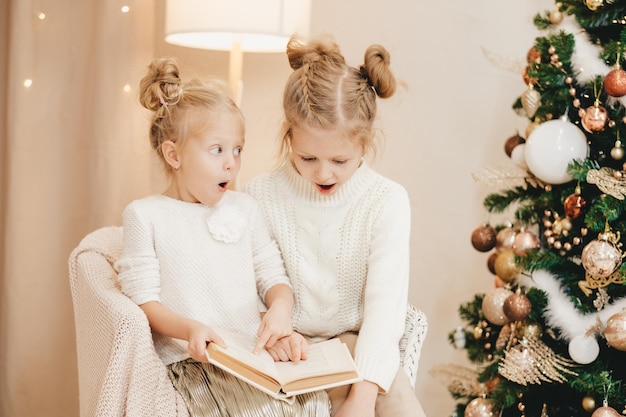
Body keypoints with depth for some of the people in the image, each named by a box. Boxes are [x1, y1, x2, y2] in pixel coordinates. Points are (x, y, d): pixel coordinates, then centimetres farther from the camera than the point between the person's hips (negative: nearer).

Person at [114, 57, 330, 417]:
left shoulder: (245, 208, 16)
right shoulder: (145, 215, 3)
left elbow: (274, 278, 14)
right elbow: (143, 300, -2)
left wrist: (280, 308, -10)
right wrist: (188, 329, -20)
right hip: (191, 358, -5)